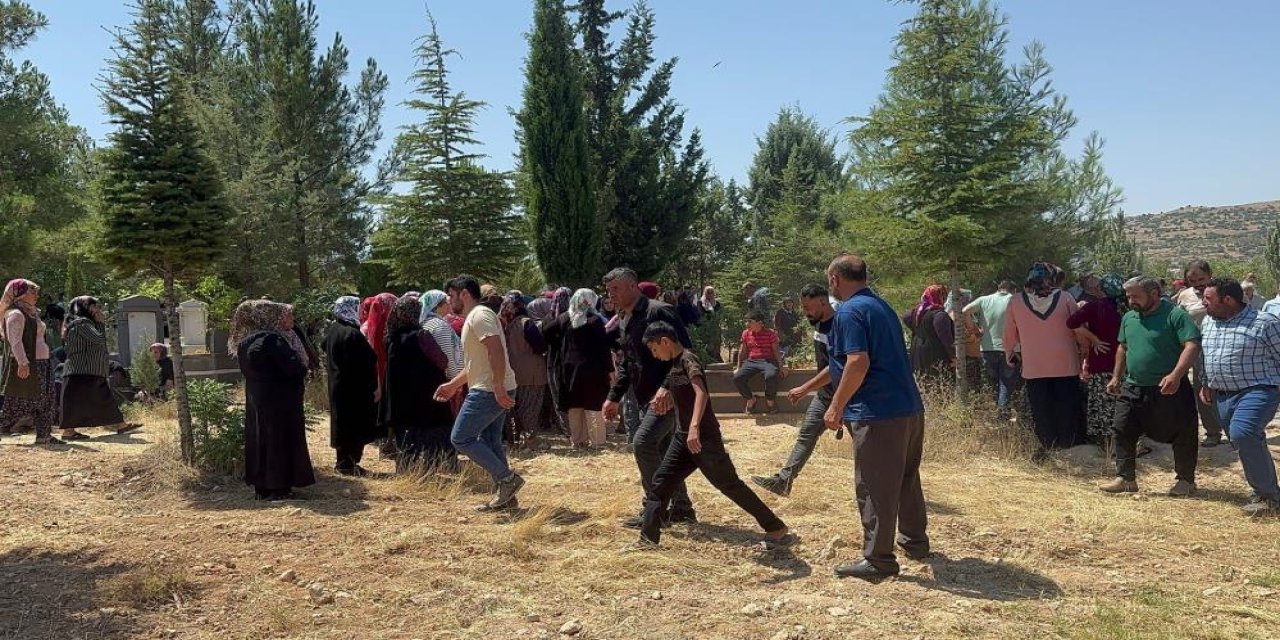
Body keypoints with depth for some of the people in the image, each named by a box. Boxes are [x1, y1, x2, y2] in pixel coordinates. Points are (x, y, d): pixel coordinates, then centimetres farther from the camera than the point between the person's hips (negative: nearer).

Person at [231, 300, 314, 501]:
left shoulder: (246, 342, 7)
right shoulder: (272, 339, -19)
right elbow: (295, 368, -24)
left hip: (255, 399, 8)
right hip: (279, 401, -8)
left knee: (259, 438, 12)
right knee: (279, 439, 0)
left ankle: (261, 487, 18)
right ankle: (278, 488, 3)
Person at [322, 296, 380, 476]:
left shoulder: (332, 330, 7)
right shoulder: (352, 334, -20)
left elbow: (327, 357, 16)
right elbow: (367, 362, -20)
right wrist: (374, 387, -15)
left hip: (337, 385, 9)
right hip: (355, 389, -9)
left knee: (342, 424, 15)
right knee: (355, 426, -1)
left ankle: (342, 462, 22)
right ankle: (349, 464, 2)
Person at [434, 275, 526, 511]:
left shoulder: (480, 315, -13)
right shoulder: (473, 318, 21)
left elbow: (496, 352, -25)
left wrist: (498, 387, -29)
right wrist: (453, 385, 25)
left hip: (490, 391, -11)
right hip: (492, 391, 11)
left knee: (461, 438, -7)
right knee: (490, 441, 14)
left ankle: (507, 478, -6)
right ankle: (505, 495, 17)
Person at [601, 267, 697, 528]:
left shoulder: (659, 312, -15)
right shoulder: (623, 322, 14)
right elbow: (626, 364, 24)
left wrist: (667, 388, -29)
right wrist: (614, 397, 21)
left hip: (668, 396, -9)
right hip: (645, 399, 9)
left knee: (643, 443, -16)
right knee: (664, 451, 13)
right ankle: (681, 508, 24)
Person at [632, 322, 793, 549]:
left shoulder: (688, 360, -16)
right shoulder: (674, 364, 12)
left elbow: (701, 393, -34)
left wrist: (695, 426, -45)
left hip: (704, 438, -9)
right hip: (683, 437, 9)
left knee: (730, 485, -3)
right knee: (660, 484, 5)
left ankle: (777, 528, 7)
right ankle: (648, 540, 10)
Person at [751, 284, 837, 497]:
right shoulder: (819, 324, 5)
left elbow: (836, 368, -30)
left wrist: (804, 389, -31)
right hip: (824, 394, 9)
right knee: (806, 435, 7)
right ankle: (783, 480, 10)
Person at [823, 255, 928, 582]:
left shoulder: (849, 311, -11)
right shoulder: (881, 305, 18)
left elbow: (858, 362, -23)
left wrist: (836, 406, -14)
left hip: (878, 413, -9)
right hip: (910, 407, 10)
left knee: (874, 488, -2)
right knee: (907, 479, 21)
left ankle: (878, 560, 4)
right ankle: (915, 541, 34)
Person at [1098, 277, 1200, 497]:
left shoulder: (1175, 315, -12)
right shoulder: (1129, 318, 10)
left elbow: (1192, 345, -20)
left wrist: (1176, 375, -30)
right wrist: (1116, 377, 19)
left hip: (1169, 390, -6)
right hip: (1133, 388, 6)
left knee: (1181, 435, 6)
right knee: (1123, 432, 3)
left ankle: (1186, 480, 22)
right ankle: (1125, 478, 13)